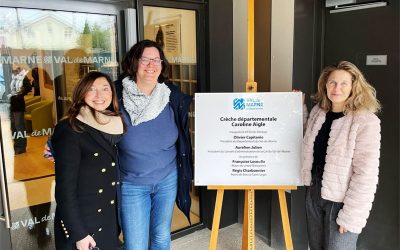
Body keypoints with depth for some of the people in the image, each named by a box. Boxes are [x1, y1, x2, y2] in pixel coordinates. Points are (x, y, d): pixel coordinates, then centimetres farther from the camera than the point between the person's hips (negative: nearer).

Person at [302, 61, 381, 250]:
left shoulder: (366, 122, -17)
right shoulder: (318, 112, 3)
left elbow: (366, 175, -19)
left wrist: (351, 215, -19)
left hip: (341, 199, -6)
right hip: (314, 192, 6)